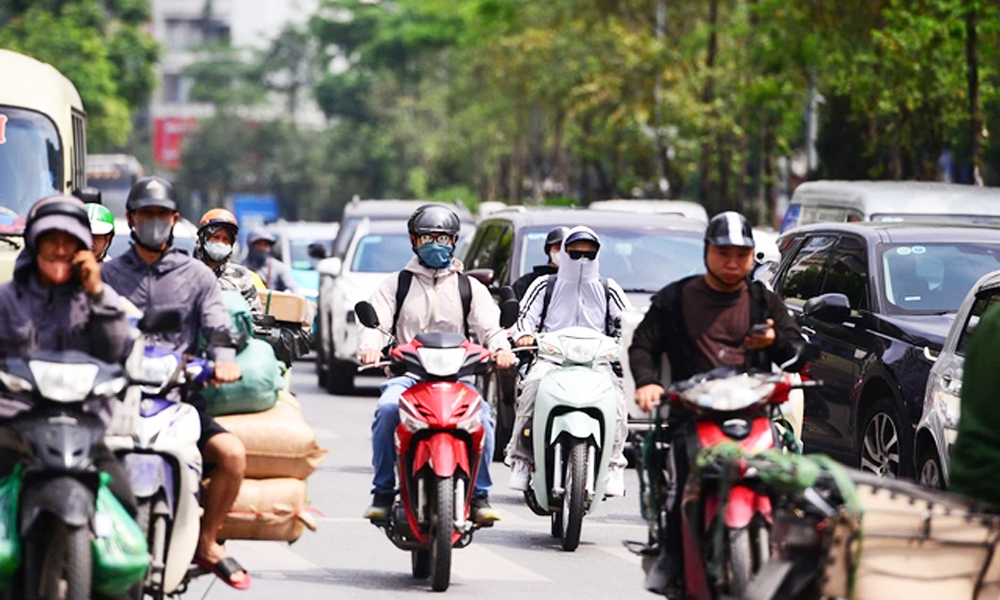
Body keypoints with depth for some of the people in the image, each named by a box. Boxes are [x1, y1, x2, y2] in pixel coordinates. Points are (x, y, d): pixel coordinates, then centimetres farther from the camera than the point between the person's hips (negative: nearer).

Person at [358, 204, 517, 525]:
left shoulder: (471, 288, 18)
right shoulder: (396, 285, 17)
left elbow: (489, 326, 5)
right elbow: (375, 320, 2)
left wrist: (501, 348, -20)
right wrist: (370, 347, -22)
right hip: (407, 374, 0)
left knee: (481, 413, -30)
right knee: (387, 409, -33)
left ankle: (479, 495, -20)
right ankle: (383, 492, -21)